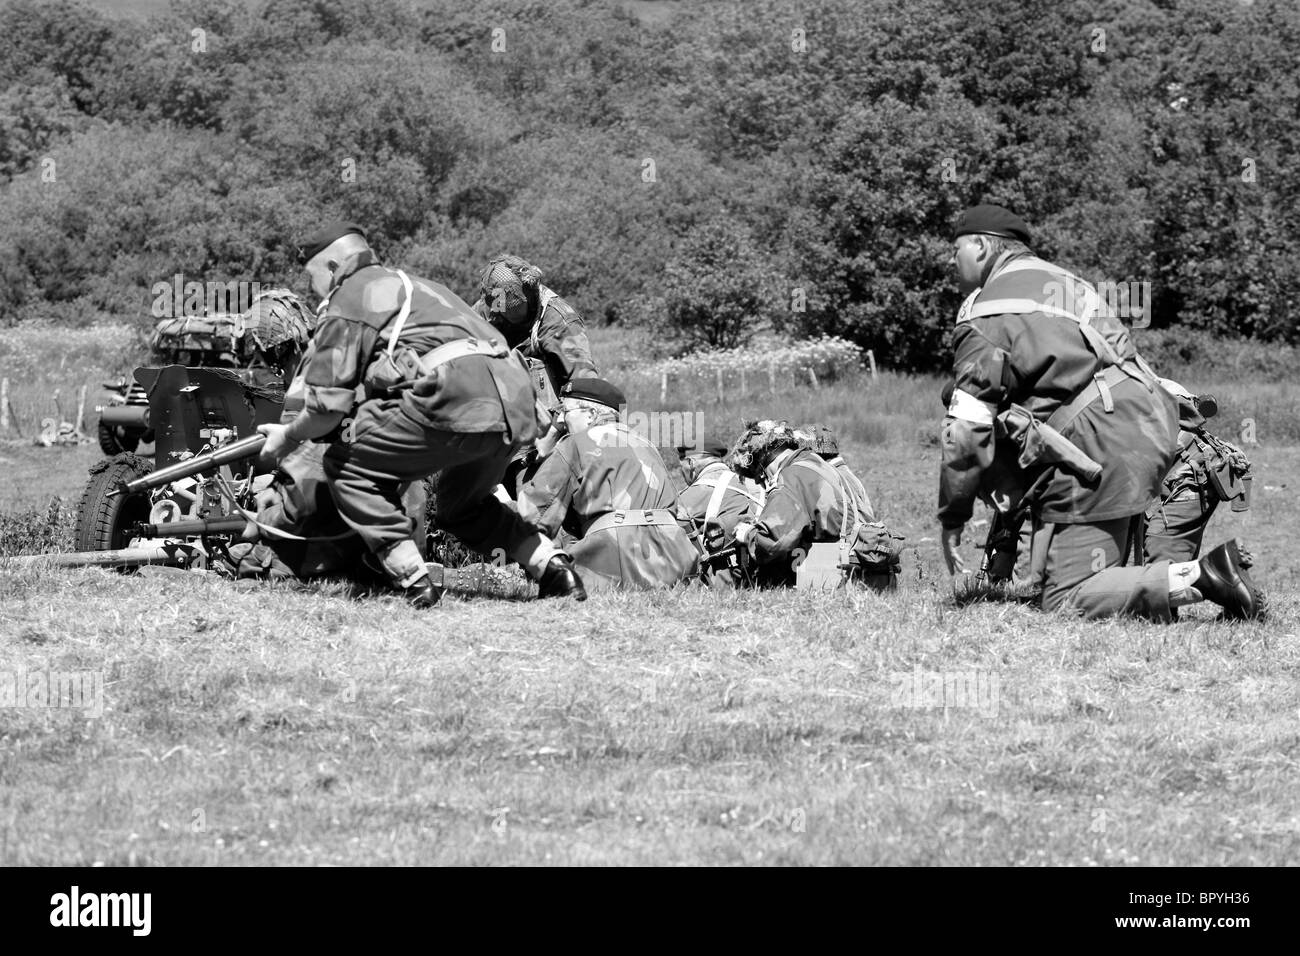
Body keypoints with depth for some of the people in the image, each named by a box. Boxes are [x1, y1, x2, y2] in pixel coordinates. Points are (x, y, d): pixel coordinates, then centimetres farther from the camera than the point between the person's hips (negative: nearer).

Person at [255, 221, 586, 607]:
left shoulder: (344, 304, 9)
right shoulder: (417, 286, 34)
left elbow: (326, 408, 4)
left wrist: (289, 436, 21)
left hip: (453, 397, -8)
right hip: (517, 406, 8)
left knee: (348, 468, 7)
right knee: (462, 506, 31)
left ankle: (414, 583, -2)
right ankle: (553, 567, 17)